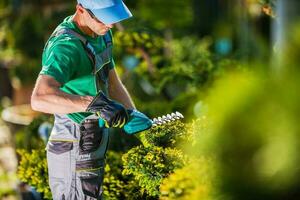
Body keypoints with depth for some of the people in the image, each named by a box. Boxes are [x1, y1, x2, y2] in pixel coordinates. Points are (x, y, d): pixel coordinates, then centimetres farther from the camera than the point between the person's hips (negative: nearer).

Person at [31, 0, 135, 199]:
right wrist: (96, 102, -48)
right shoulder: (66, 45, -26)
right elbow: (40, 99, -41)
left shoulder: (101, 34, 6)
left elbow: (113, 85, 17)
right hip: (75, 156, -10)